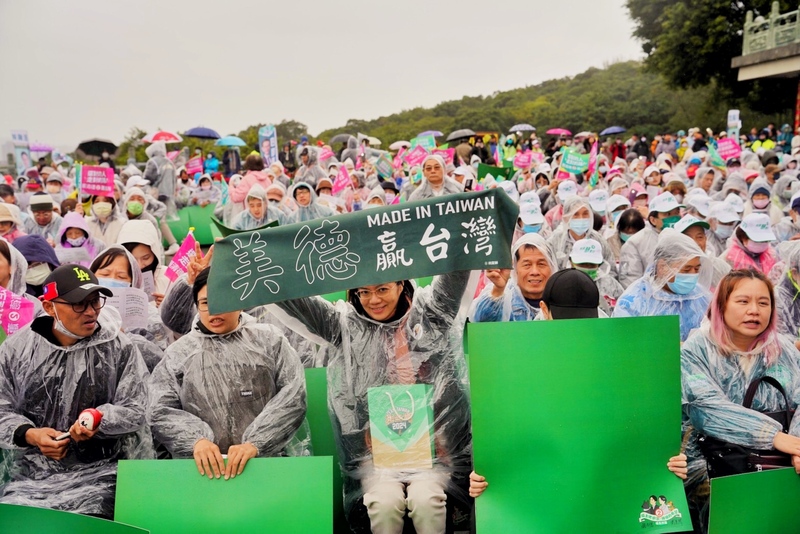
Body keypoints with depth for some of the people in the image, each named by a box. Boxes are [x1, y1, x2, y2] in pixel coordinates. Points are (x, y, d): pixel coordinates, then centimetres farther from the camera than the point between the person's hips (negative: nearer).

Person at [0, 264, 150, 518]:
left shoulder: (119, 348, -1)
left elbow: (134, 411, -2)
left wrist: (99, 420, -22)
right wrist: (30, 435, -12)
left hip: (100, 471, -2)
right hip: (32, 472, 2)